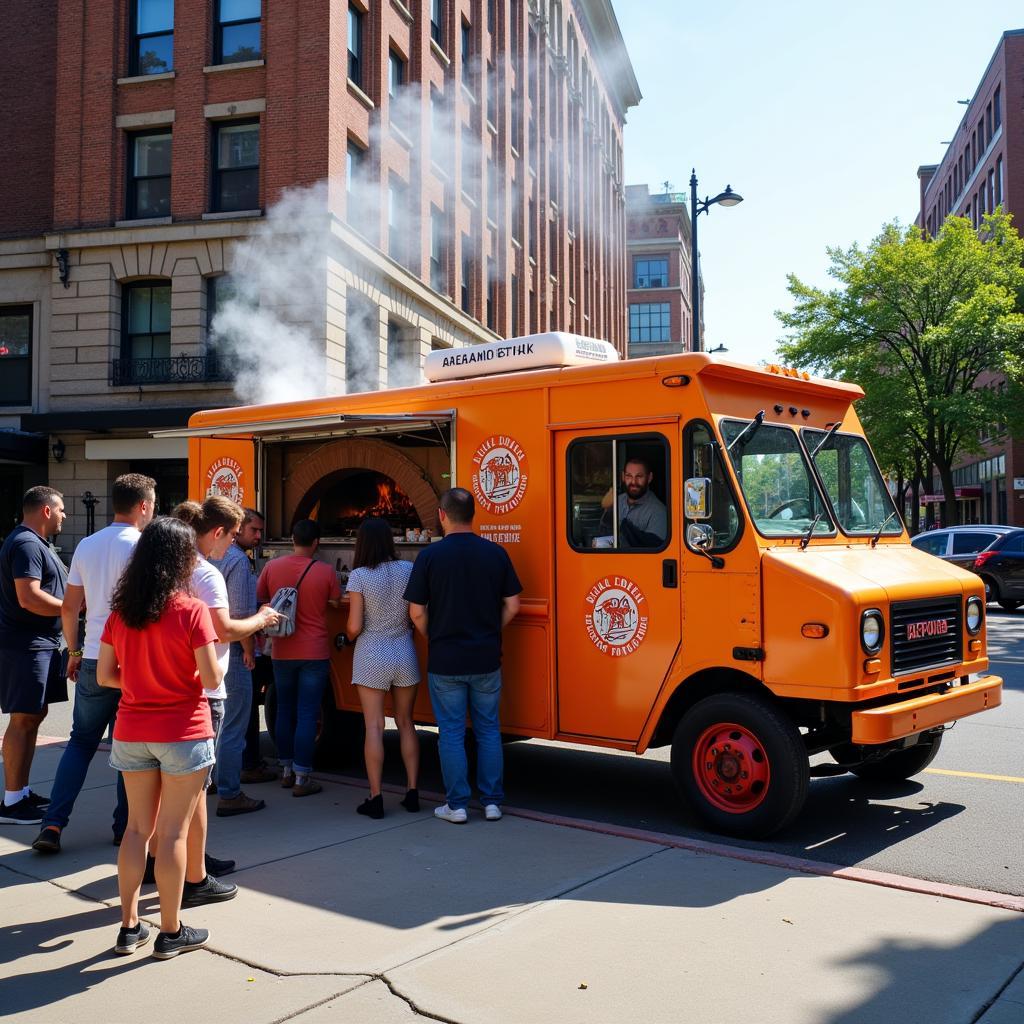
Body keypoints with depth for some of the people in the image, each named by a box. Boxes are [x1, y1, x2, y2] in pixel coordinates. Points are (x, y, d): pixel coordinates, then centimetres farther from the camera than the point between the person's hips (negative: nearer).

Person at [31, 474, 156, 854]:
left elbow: (69, 607, 10)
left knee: (80, 742, 15)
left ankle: (53, 824, 8)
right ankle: (125, 827, 15)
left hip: (94, 662, 5)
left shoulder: (87, 545, 6)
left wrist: (74, 652, 20)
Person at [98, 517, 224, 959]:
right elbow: (211, 679, -16)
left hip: (131, 733, 5)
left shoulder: (121, 610, 1)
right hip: (183, 734, -5)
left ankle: (129, 927, 23)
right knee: (173, 832, 4)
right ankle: (171, 933, 15)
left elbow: (104, 675, 3)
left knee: (137, 827, 16)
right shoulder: (191, 610, -15)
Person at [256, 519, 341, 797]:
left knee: (285, 711, 16)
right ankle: (301, 779, 3)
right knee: (307, 715, 1)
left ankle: (287, 771, 25)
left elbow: (259, 599, 5)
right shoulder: (325, 571, -11)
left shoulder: (272, 567, -4)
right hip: (314, 653, -3)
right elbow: (336, 603, 2)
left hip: (282, 652, 3)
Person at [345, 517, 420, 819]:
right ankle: (412, 792, 16)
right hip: (404, 653, 3)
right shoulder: (408, 570, -3)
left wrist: (349, 635, 10)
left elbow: (354, 627, -12)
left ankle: (375, 798, 5)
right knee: (405, 723, 14)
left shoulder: (359, 576, -11)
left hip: (371, 657, -3)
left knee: (374, 727, 2)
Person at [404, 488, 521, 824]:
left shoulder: (430, 555, -9)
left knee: (451, 732, 7)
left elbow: (417, 612, -7)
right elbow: (512, 606, 0)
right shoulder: (496, 553, -2)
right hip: (487, 660, 2)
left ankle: (456, 805, 13)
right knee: (488, 730, 13)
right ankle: (492, 802, 17)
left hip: (445, 661, -2)